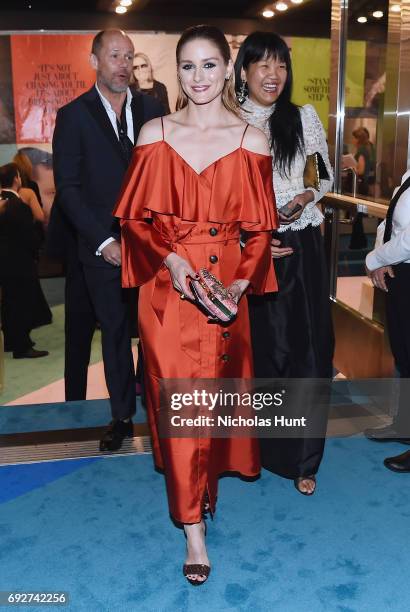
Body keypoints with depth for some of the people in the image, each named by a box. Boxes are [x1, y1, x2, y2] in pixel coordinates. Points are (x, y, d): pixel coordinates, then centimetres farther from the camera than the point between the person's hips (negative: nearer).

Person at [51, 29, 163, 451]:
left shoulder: (152, 109, 8)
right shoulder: (74, 115, 0)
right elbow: (68, 187, -4)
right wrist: (103, 241, -12)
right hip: (102, 247, -2)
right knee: (115, 333, 7)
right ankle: (122, 416, 22)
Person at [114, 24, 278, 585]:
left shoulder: (252, 141, 1)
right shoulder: (155, 134, 2)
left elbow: (261, 228, 2)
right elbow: (136, 217, 1)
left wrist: (244, 280, -12)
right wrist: (169, 260, -15)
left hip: (227, 286, 1)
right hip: (167, 286, 0)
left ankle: (208, 480, 39)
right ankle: (193, 527, 14)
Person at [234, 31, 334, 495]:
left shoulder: (304, 118, 5)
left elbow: (326, 176, 12)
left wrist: (306, 197, -9)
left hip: (300, 248, 1)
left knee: (307, 349, 0)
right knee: (260, 348, 7)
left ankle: (303, 458, 15)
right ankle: (262, 449, 26)